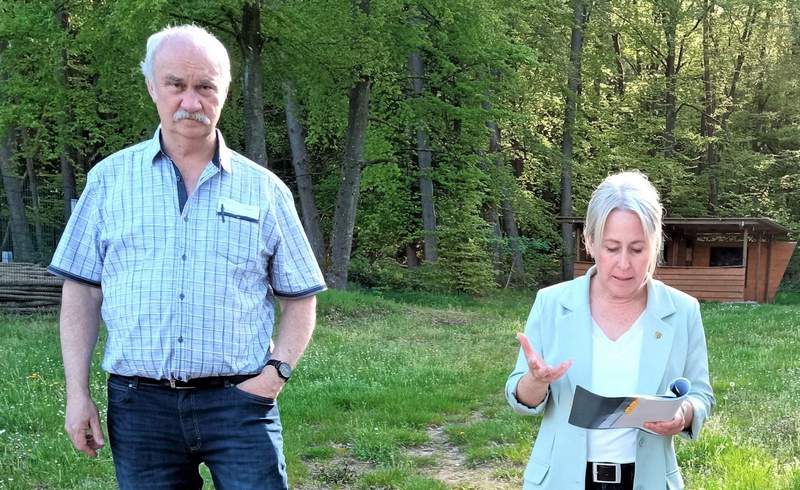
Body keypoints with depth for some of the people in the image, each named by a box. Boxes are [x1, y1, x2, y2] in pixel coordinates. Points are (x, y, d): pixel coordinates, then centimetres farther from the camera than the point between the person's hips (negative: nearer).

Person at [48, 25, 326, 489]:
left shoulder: (265, 190, 4)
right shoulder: (110, 179, 5)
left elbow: (300, 297, 10)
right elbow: (82, 292, 7)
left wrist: (277, 370, -4)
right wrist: (77, 392, 2)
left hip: (239, 401, 0)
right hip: (139, 404, 1)